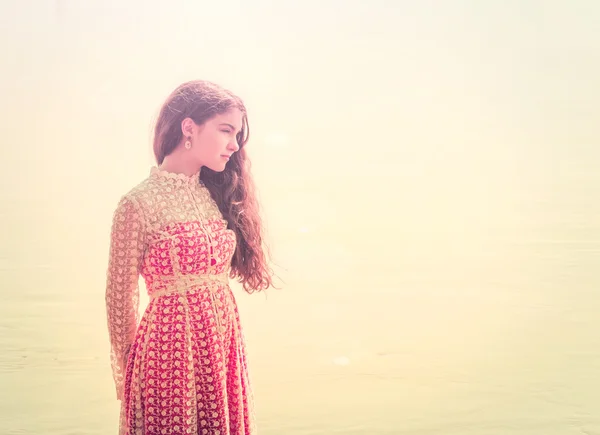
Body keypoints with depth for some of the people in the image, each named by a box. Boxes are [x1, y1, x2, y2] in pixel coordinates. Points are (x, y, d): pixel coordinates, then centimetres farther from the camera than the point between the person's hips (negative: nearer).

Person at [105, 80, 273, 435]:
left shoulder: (215, 194, 8)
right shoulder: (140, 203, -11)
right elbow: (121, 299, -5)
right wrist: (127, 381, 2)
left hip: (225, 347, 6)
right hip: (171, 349, -6)